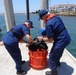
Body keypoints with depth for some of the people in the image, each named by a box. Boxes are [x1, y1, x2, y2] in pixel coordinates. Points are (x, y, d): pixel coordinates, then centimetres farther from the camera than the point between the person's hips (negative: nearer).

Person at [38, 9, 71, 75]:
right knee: (59, 52, 32)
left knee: (52, 56, 9)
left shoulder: (48, 24, -24)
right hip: (67, 38, 9)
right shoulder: (56, 17, 3)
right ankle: (57, 62, 57)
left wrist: (42, 39, -2)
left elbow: (50, 39, -18)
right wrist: (47, 31, 15)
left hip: (61, 41, -9)